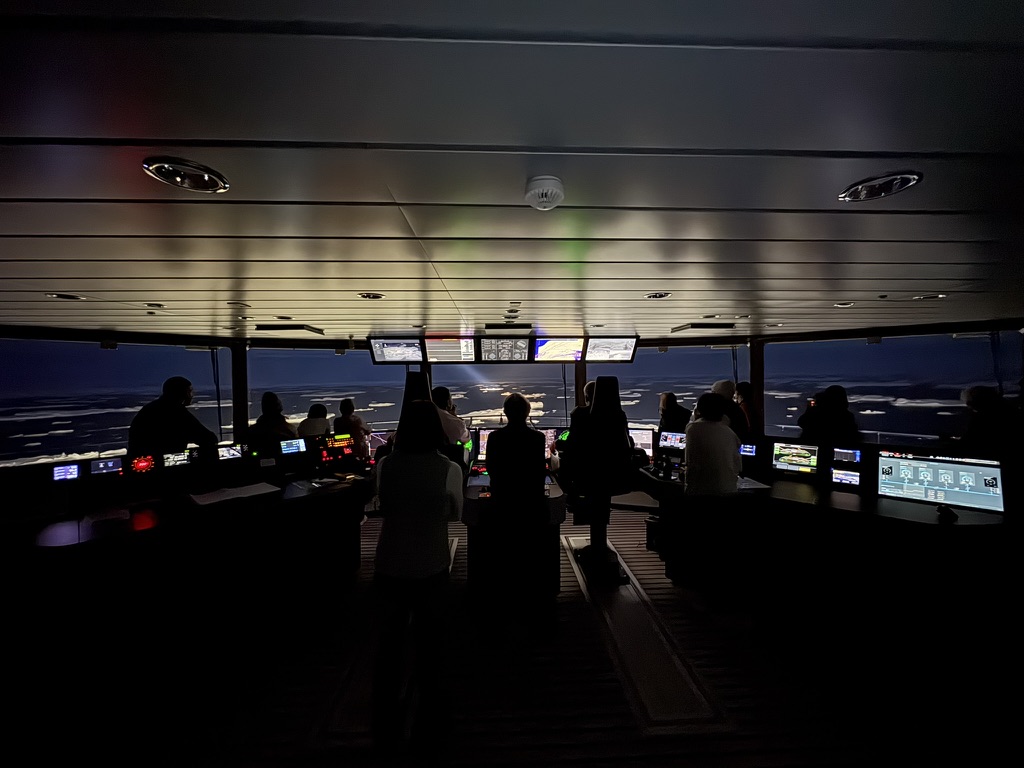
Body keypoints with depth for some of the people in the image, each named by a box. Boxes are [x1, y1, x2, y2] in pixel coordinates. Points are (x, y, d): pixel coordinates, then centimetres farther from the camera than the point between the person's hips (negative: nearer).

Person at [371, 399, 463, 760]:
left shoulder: (385, 465, -8)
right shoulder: (449, 469, -15)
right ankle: (429, 730, 31)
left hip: (389, 568, 2)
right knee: (430, 647, 16)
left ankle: (385, 730, 35)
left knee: (389, 644, 19)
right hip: (431, 570, -2)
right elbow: (456, 514, 1)